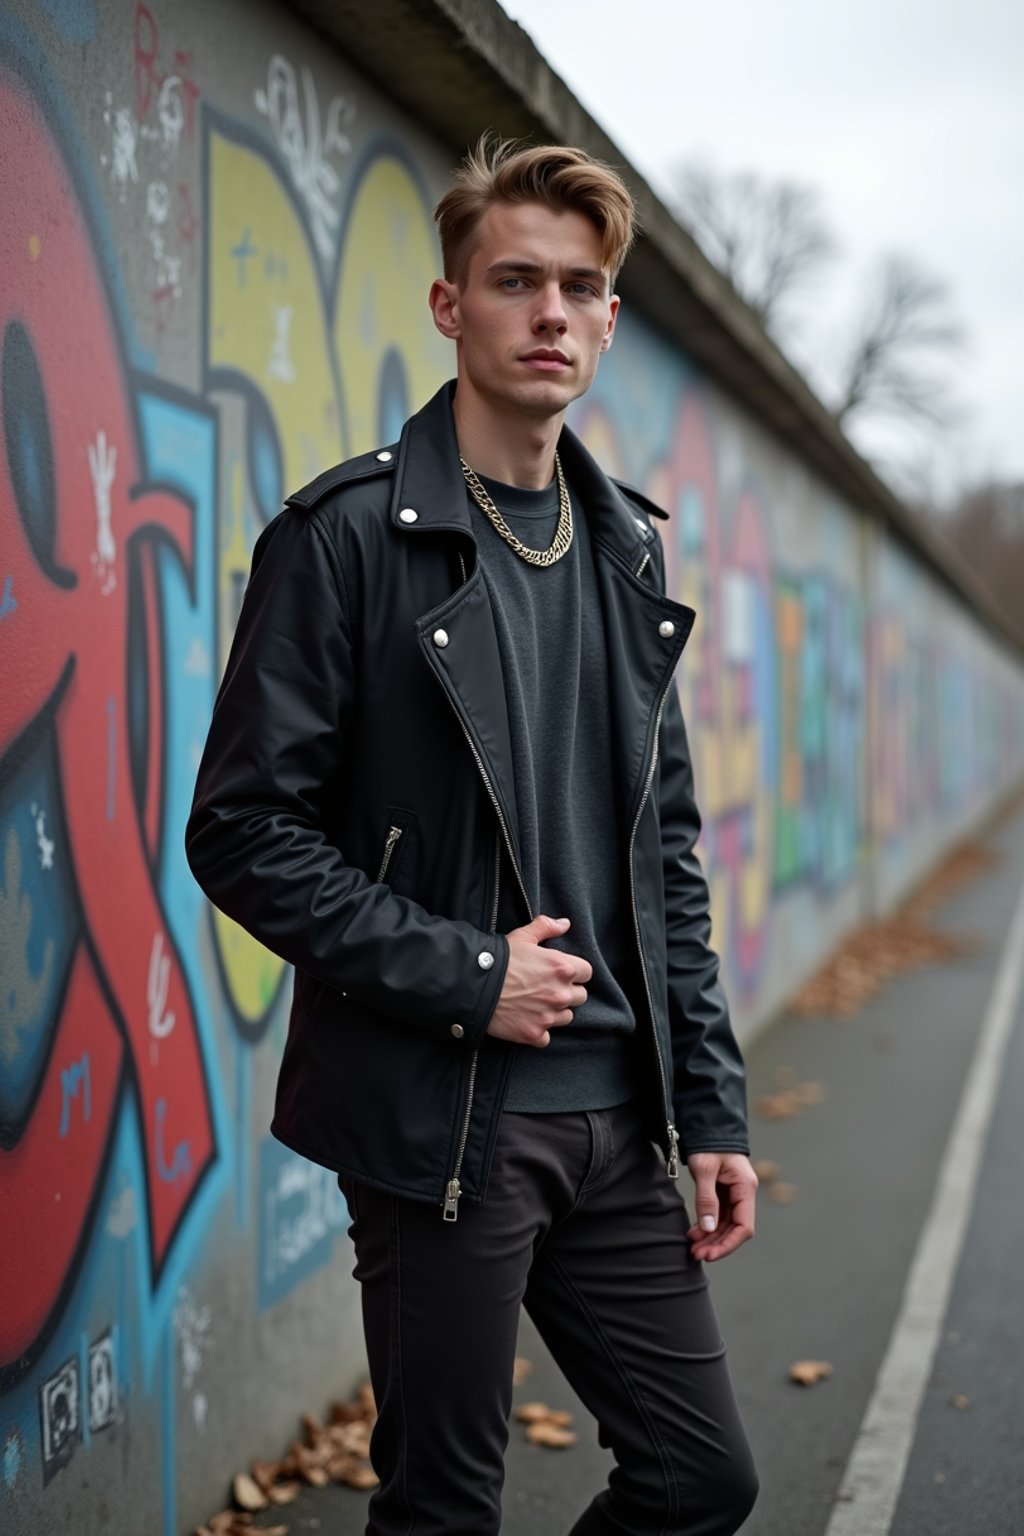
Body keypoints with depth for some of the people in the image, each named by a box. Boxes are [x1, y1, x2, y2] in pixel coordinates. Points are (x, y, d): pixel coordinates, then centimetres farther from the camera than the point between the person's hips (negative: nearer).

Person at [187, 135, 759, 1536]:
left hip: (617, 1114, 6)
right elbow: (243, 834, -10)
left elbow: (667, 854, 13)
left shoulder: (627, 550, 10)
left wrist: (712, 1106, 9)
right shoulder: (349, 534, -8)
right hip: (440, 1119, -6)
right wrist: (462, 973, -16)